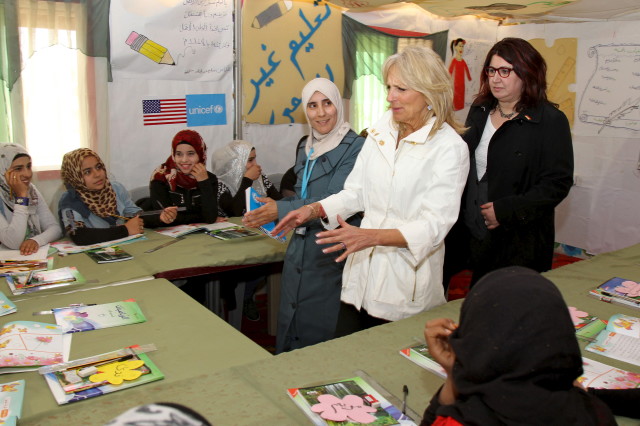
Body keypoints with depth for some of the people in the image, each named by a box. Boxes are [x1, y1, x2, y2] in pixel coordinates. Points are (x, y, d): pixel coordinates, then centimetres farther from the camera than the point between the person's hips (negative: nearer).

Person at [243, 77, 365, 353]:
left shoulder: (354, 147, -12)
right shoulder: (305, 148, 12)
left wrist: (280, 210, -24)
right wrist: (268, 207, 8)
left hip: (331, 255, -7)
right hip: (298, 250, 7)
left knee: (319, 333, 3)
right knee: (290, 327, 15)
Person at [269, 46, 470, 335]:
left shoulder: (450, 148, -11)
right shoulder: (380, 132, 6)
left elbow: (434, 225, -18)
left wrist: (372, 236, -30)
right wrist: (314, 210, -4)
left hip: (407, 285, -5)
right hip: (362, 275, 5)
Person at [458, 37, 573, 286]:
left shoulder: (551, 121, -10)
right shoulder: (479, 110, 8)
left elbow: (557, 184, -13)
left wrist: (505, 210, -19)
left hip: (520, 241, -5)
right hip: (474, 232, 5)